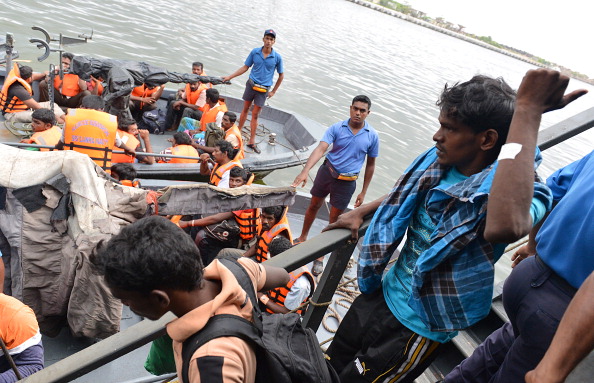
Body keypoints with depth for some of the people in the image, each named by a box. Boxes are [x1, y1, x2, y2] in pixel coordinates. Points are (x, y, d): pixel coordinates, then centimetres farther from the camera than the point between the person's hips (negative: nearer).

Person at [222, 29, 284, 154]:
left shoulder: (277, 57, -6)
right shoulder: (254, 52, -3)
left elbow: (281, 75, 4)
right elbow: (245, 67, 6)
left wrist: (273, 91, 3)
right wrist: (230, 77, 2)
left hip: (263, 90, -1)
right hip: (251, 85, 1)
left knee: (255, 115, 3)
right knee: (245, 109, 12)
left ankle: (252, 142, 11)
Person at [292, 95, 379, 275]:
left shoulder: (372, 136, -9)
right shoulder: (337, 128, -12)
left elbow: (370, 165, 1)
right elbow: (320, 149, -24)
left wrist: (363, 193, 1)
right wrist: (305, 171, -40)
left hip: (347, 182, 0)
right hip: (327, 172, 1)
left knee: (334, 219, 7)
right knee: (314, 206, 18)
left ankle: (320, 257, 23)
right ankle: (302, 238, 44)